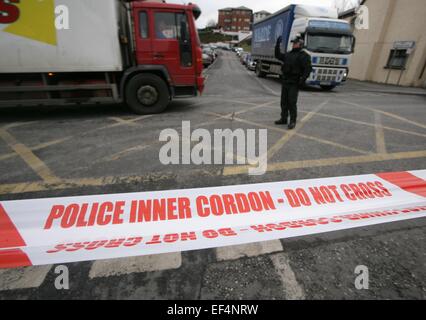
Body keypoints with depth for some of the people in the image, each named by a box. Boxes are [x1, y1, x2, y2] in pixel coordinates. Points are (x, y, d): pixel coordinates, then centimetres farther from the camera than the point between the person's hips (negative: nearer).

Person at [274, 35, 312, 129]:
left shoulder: (303, 55, -5)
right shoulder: (289, 54, 18)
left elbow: (308, 68, -12)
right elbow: (278, 55, 27)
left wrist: (302, 80, -20)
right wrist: (278, 44, 18)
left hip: (294, 83, -7)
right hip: (285, 82, 7)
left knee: (292, 103, -9)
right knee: (284, 102, 10)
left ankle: (292, 121, -2)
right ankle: (284, 119, 21)